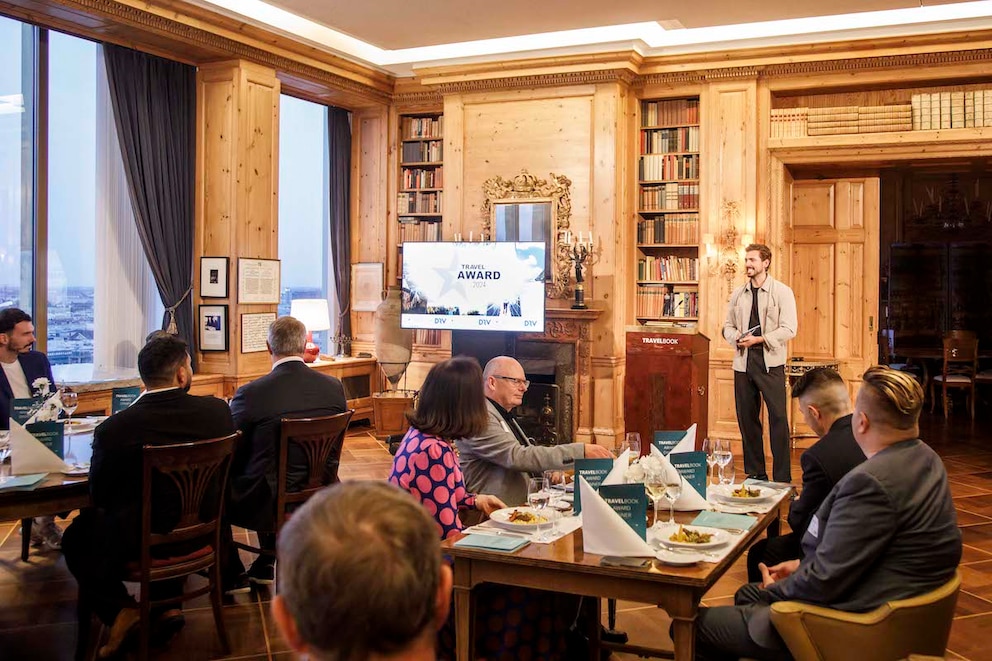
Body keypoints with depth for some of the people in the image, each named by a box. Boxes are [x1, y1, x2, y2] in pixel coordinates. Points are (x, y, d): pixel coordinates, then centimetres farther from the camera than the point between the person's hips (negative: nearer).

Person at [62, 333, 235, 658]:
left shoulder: (113, 429, -23)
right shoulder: (217, 410, -16)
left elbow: (99, 497, -7)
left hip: (136, 545, -3)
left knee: (75, 540, 26)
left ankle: (121, 610, 13)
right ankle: (166, 605, 32)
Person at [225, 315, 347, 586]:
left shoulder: (250, 394, -20)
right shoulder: (335, 388, -7)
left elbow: (232, 456, -7)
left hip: (265, 504, -5)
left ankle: (230, 572, 37)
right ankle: (266, 565, 41)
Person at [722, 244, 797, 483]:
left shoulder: (782, 292, -2)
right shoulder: (738, 294, 13)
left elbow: (789, 329, -9)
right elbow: (728, 326, 17)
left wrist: (758, 339, -16)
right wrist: (736, 336, -5)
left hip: (770, 363, -5)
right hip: (743, 362, 5)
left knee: (778, 418, -5)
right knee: (746, 418, 8)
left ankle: (782, 478, 2)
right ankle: (754, 473, 19)